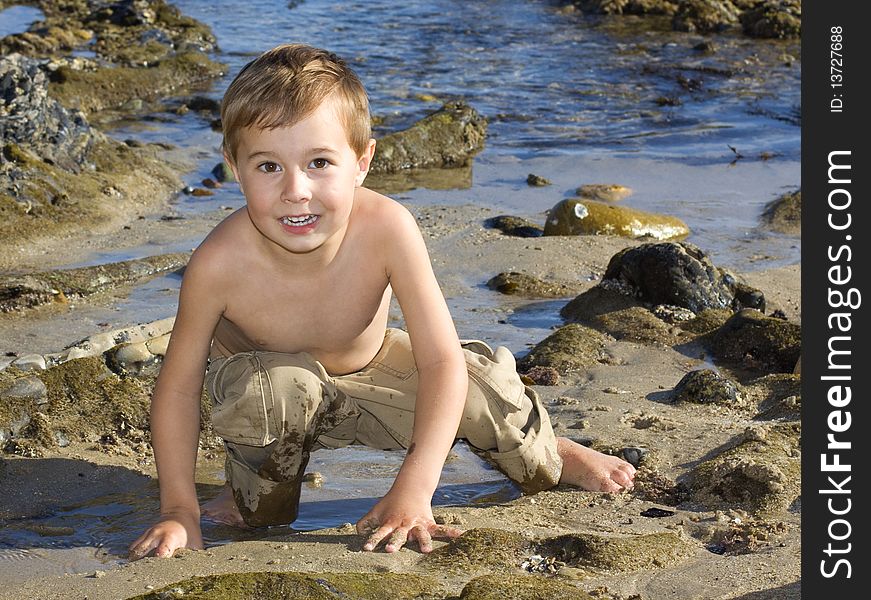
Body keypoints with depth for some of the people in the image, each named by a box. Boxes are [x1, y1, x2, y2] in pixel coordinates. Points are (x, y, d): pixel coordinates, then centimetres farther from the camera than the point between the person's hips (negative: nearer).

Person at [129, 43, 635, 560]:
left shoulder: (385, 228, -35)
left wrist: (413, 491, -41)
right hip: (261, 379, -2)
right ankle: (261, 503, -3)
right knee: (279, 389, -36)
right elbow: (178, 385, -22)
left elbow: (441, 361, -33)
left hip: (367, 369, 2)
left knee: (486, 385, -15)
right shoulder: (221, 262, -36)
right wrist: (179, 509, -25)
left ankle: (549, 456, 21)